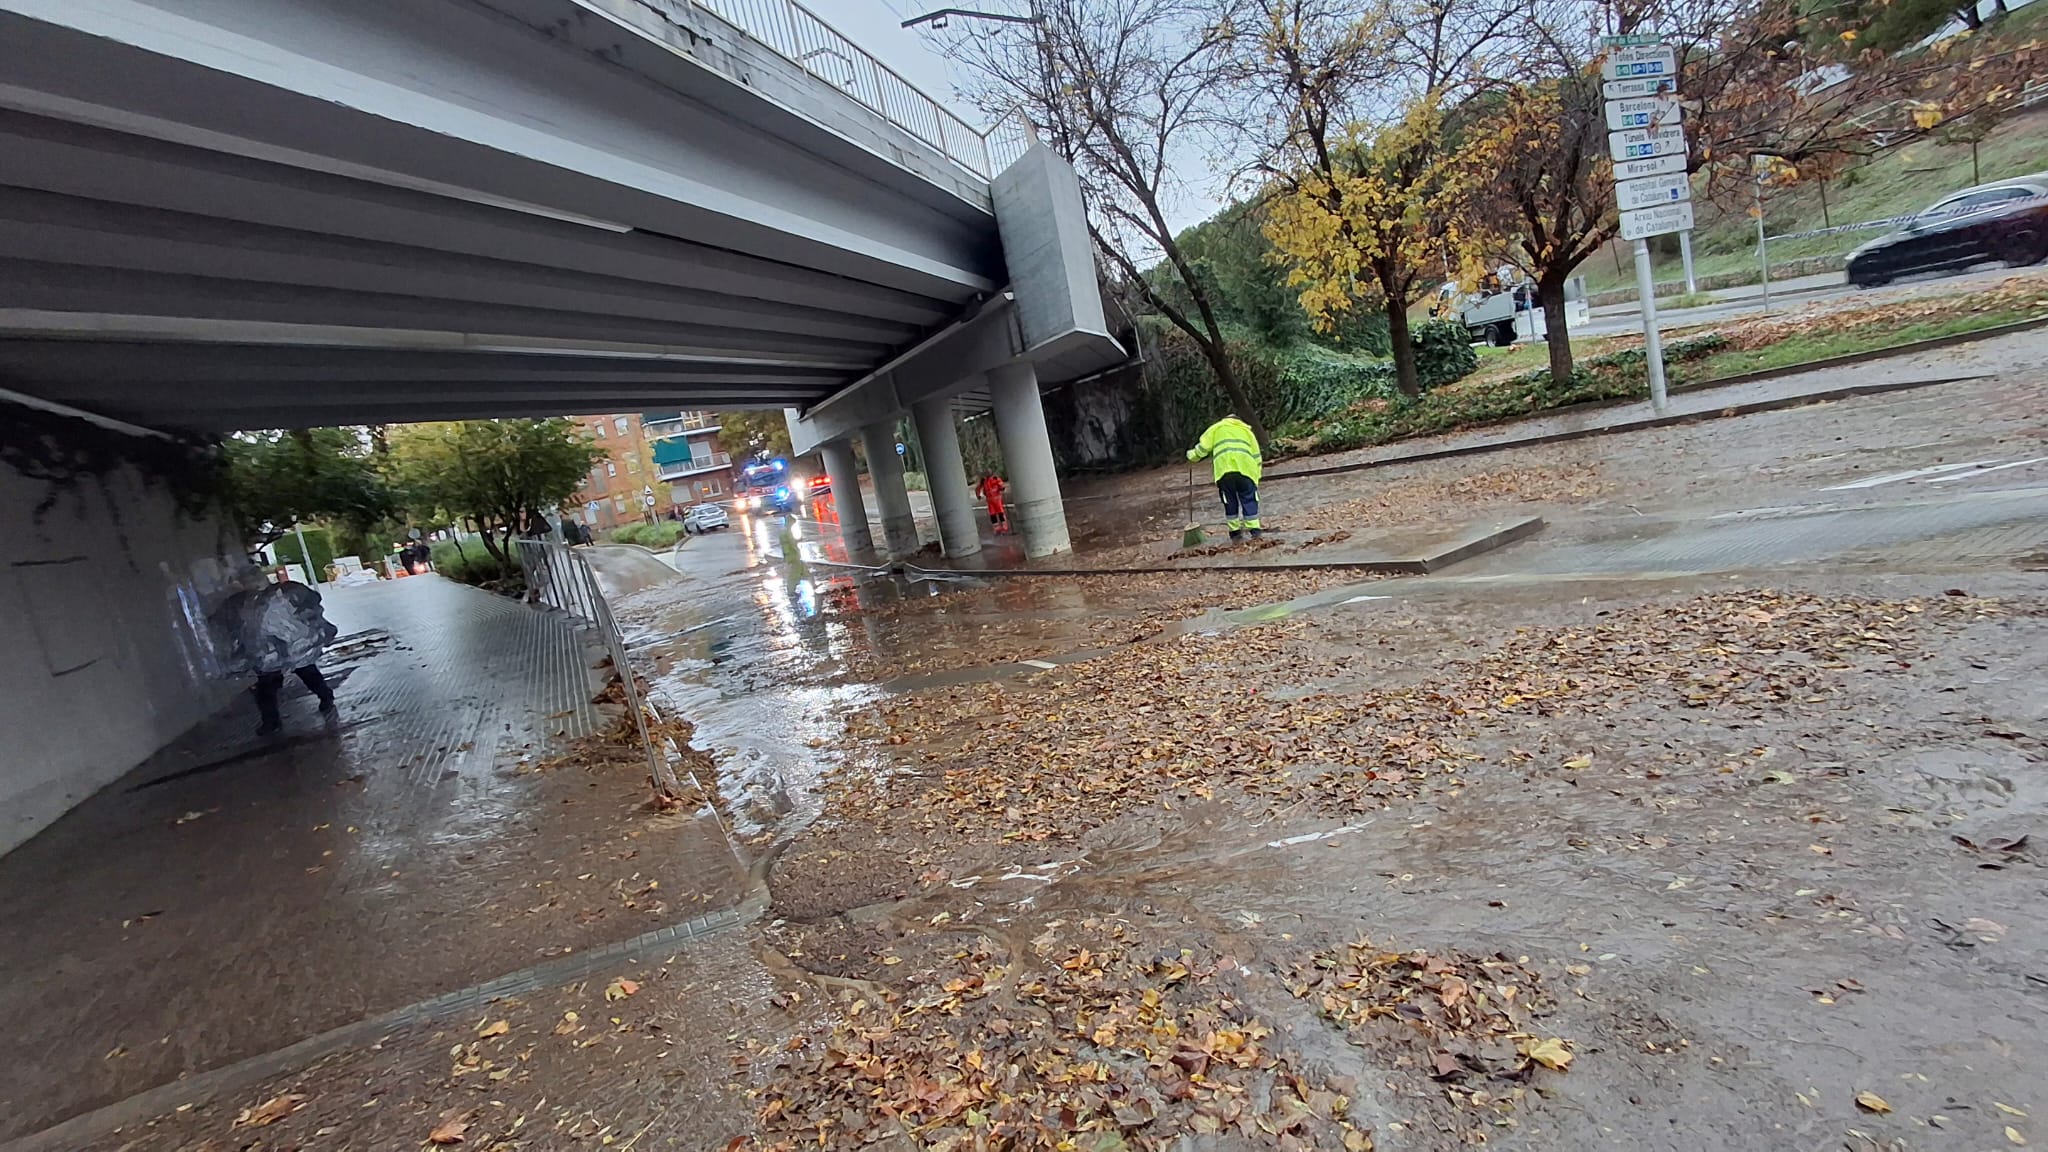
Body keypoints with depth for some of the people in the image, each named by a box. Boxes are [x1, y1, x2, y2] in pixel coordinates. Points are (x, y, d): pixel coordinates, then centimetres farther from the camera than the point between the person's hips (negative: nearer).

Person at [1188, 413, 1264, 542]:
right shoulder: (1246, 430, 31)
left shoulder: (1217, 427, 26)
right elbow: (1256, 456, 24)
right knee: (1249, 499, 7)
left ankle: (1235, 531, 12)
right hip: (1244, 468, 1)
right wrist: (1256, 477, 24)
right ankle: (1254, 528, -1)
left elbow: (1203, 445, 14)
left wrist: (1192, 455, 31)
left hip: (1223, 468, 0)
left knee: (1230, 501, 9)